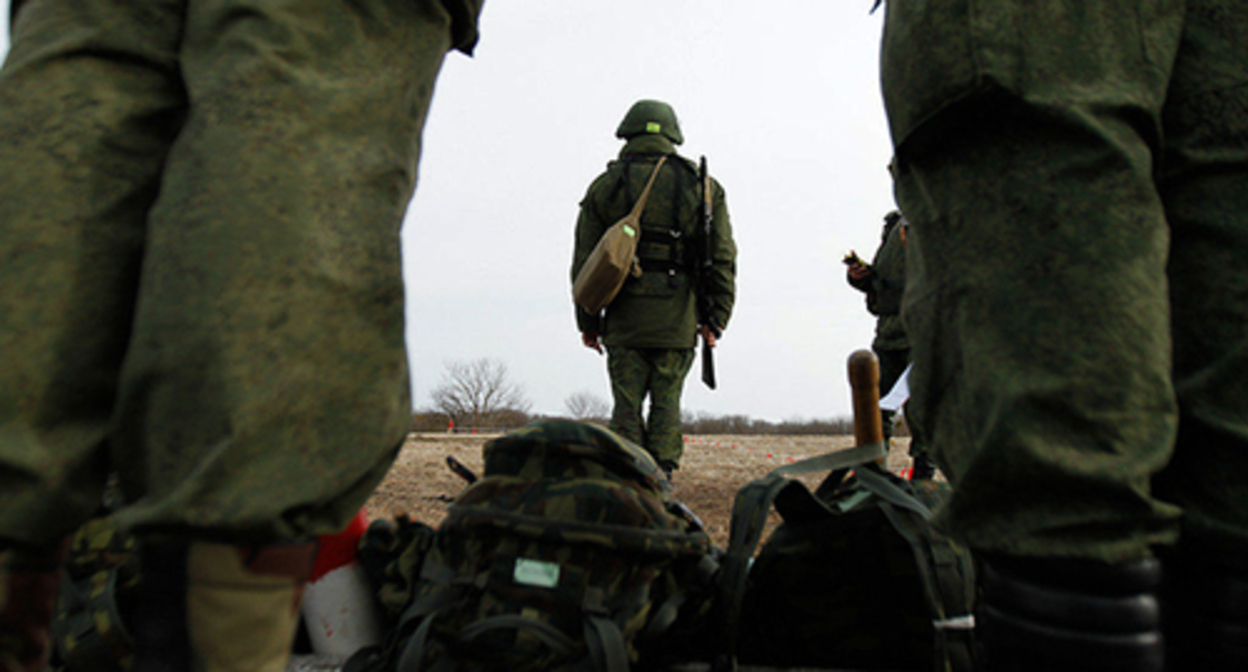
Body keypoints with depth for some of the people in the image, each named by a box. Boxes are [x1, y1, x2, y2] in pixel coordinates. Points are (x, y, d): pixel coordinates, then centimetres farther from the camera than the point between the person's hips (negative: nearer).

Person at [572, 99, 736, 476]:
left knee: (626, 407, 6)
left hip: (624, 319, 0)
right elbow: (723, 258, 3)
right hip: (677, 319, 0)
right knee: (666, 405, 8)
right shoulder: (702, 186, 7)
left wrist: (587, 322, 12)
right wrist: (715, 318, 6)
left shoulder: (605, 186, 6)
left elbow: (585, 261, 5)